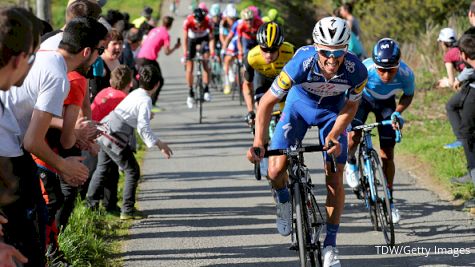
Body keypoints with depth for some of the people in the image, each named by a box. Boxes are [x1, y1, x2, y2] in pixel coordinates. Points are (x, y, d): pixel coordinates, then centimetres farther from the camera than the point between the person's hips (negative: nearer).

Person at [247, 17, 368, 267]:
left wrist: (334, 135, -25)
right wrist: (258, 142, -33)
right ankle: (284, 201, 23)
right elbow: (267, 101, -26)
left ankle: (330, 245, 6)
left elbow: (351, 105, -12)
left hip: (332, 111, 1)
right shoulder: (301, 64, -38)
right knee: (276, 171, -13)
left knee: (335, 178, -6)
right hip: (299, 105, -1)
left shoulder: (356, 70, -33)